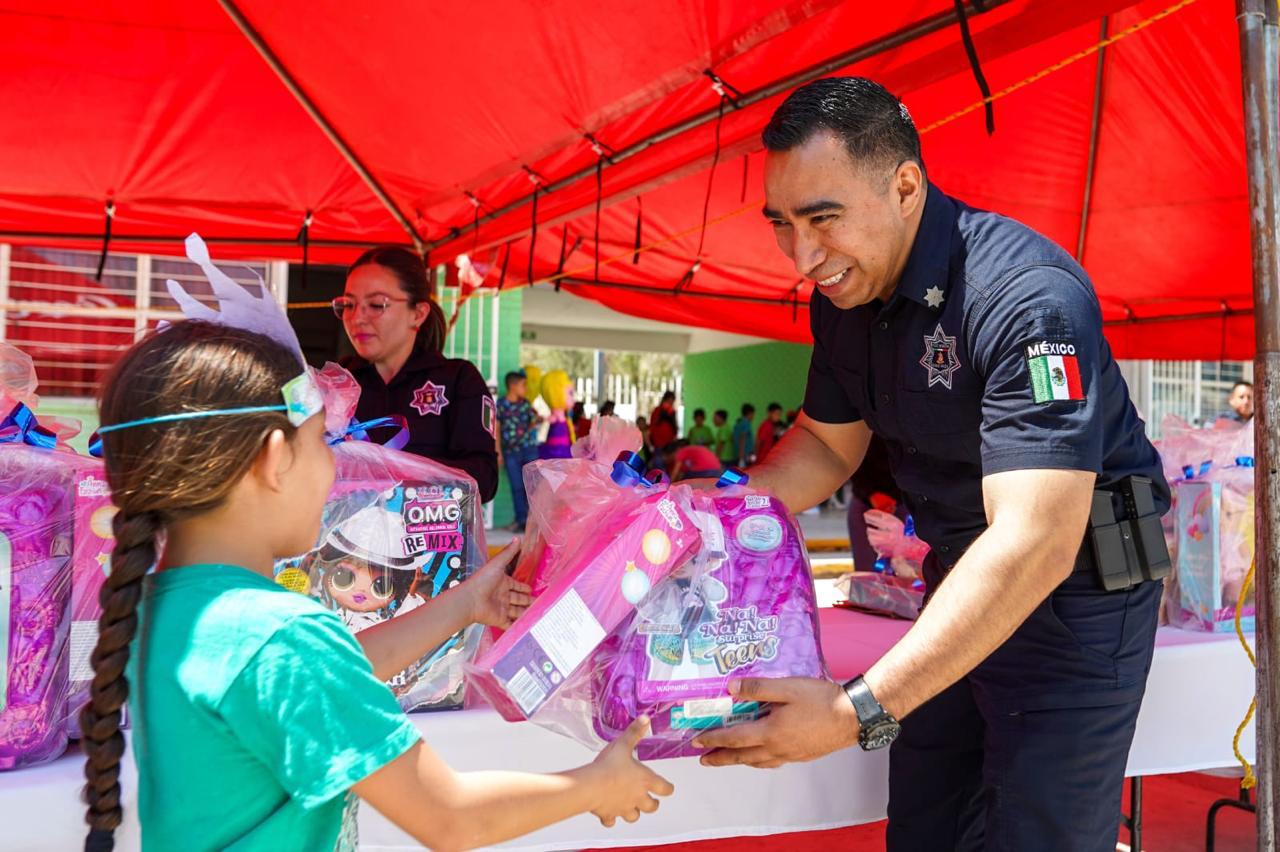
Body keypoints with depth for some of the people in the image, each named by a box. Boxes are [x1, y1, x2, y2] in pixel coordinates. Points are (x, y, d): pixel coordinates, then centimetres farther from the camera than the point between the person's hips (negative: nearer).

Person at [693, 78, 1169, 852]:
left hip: (1076, 590, -7)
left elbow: (1034, 545, -38)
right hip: (960, 583, 7)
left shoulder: (1029, 296, -29)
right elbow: (828, 443, 10)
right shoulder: (843, 293, -4)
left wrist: (859, 712, -43)